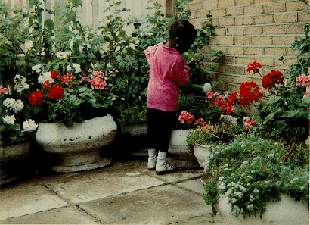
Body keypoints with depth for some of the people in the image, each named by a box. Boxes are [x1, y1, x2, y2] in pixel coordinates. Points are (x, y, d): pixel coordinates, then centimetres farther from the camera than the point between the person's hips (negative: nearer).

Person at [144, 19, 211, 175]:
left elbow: (147, 52, 26)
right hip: (167, 99, -6)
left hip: (152, 96, 6)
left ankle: (151, 160, 25)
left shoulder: (155, 50, 0)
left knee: (152, 128, 14)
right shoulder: (177, 59, -18)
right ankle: (161, 163, 9)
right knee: (165, 130, 4)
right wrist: (186, 69, 8)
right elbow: (182, 81, -7)